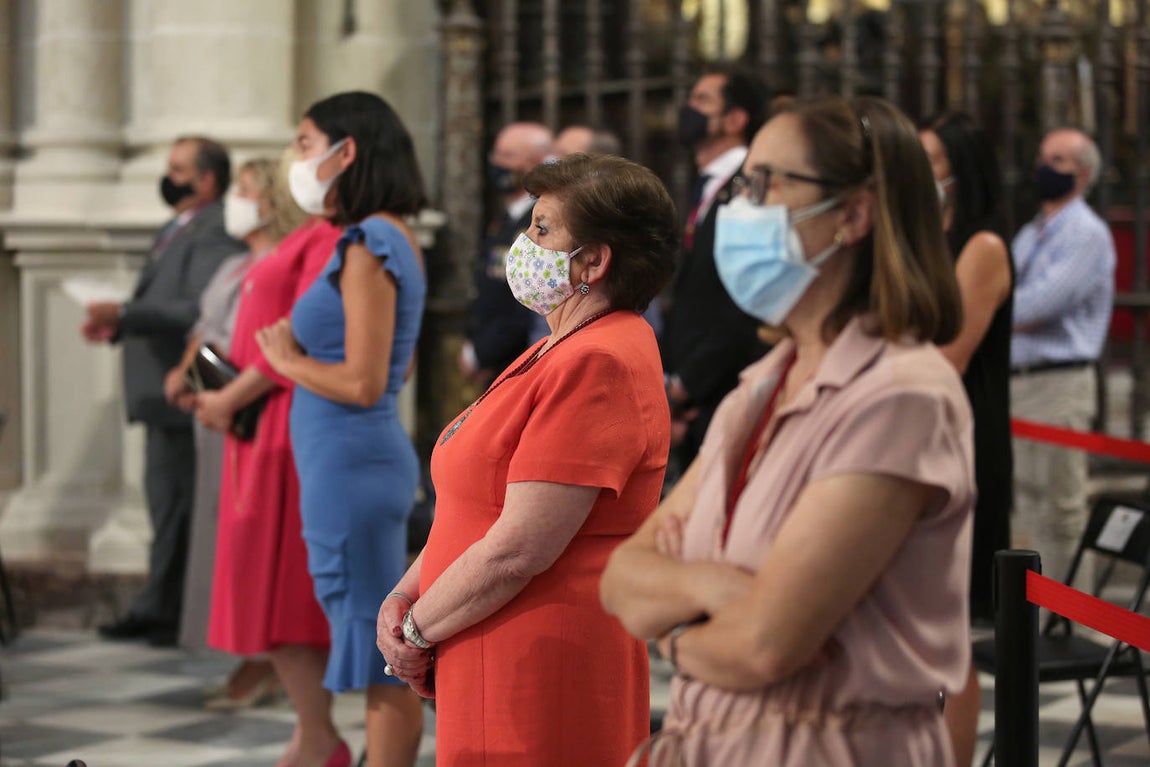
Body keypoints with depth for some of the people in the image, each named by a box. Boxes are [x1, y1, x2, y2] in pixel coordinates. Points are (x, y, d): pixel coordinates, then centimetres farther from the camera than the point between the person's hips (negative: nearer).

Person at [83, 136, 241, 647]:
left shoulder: (214, 234, -14)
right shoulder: (176, 231, 19)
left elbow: (201, 311, -24)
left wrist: (125, 315, -25)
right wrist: (118, 328, 8)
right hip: (162, 395, 10)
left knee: (180, 509, -5)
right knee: (166, 505, 13)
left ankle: (170, 614, 0)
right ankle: (157, 611, 19)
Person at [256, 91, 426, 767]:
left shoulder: (368, 246, -15)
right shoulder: (393, 239, 13)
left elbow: (363, 382, -21)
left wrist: (289, 361, -6)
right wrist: (300, 352, 13)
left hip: (351, 461, -10)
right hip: (355, 458, 10)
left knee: (382, 658, -3)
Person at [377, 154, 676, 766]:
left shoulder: (597, 367, -17)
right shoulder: (558, 353, 17)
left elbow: (518, 550, -22)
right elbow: (478, 505, 19)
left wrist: (416, 631, -10)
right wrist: (405, 595, 4)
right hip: (489, 663, 9)